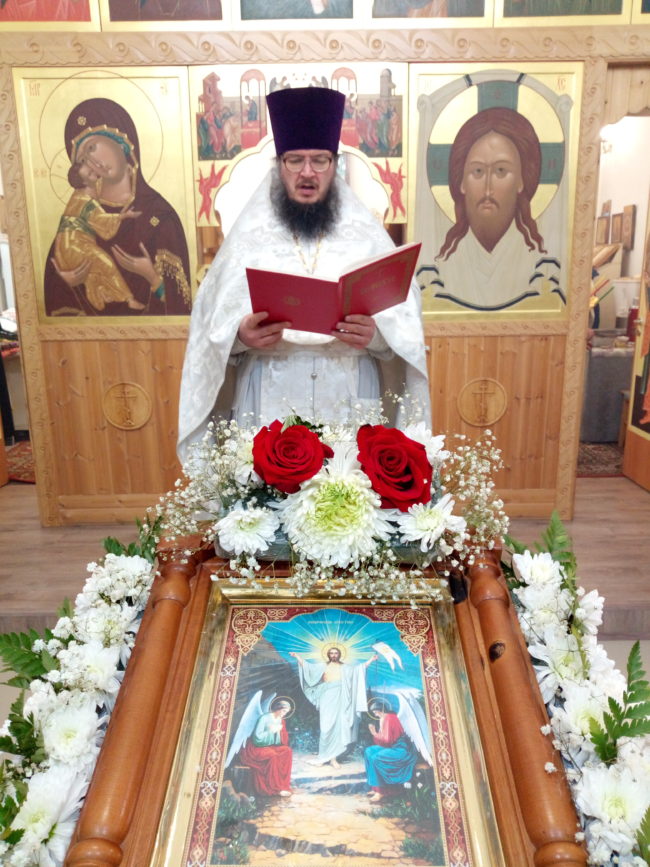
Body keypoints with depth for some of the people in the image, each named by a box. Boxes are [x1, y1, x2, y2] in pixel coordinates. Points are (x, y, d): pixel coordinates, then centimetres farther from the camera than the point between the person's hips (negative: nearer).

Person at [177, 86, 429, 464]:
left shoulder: (367, 234, 5)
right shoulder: (248, 236, 5)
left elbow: (404, 322, -1)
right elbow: (214, 326, 1)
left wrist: (376, 333, -21)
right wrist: (241, 335, -20)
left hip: (350, 404, 1)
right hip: (269, 404, 0)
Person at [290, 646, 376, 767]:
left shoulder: (344, 668, 13)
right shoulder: (323, 666, 13)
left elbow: (359, 668, 5)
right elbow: (307, 666, 8)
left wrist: (371, 660, -4)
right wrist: (297, 656, 0)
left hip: (339, 699, 1)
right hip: (326, 699, 0)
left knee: (338, 726, -4)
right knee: (326, 726, -7)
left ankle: (333, 757, -1)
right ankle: (323, 756, -4)